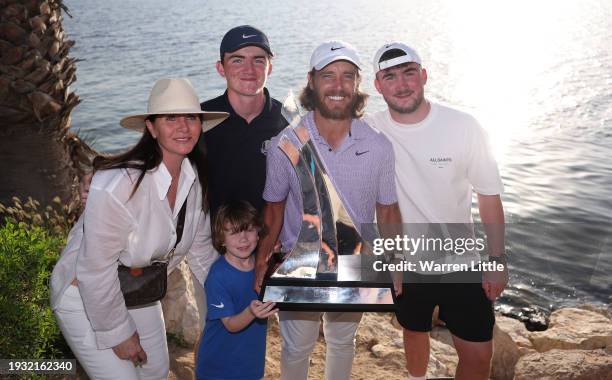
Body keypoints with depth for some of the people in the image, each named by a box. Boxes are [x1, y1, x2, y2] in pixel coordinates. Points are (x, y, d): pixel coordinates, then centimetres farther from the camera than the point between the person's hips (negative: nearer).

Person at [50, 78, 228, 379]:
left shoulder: (195, 176, -12)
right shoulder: (116, 187, -34)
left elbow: (200, 246, 2)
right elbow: (96, 270, -25)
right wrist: (118, 333, -14)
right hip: (84, 296, -6)